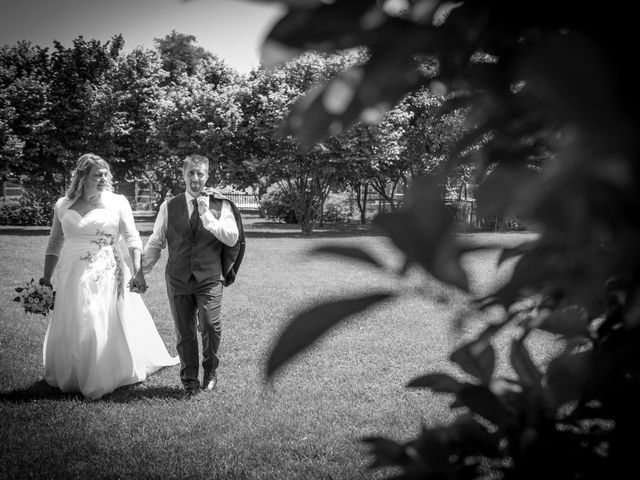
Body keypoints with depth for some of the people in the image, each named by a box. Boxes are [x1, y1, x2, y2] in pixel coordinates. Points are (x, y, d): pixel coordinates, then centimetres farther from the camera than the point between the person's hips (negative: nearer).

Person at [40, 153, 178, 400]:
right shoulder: (62, 205, 6)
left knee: (108, 328, 1)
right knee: (71, 331, 9)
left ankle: (102, 380, 16)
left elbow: (132, 238, -5)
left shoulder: (117, 202, -2)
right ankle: (71, 377, 29)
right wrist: (46, 278, 9)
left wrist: (138, 271, -17)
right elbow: (55, 244, 12)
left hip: (108, 277, -2)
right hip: (74, 278, 3)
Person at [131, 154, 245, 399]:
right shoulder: (169, 206, 8)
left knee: (210, 326, -14)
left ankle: (210, 372, 13)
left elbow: (232, 238, -8)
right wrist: (141, 271, 11)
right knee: (184, 333, 5)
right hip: (178, 279, 2)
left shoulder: (221, 205, 3)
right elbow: (156, 242, 14)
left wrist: (207, 215, -13)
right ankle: (190, 382, 20)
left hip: (210, 279, -2)